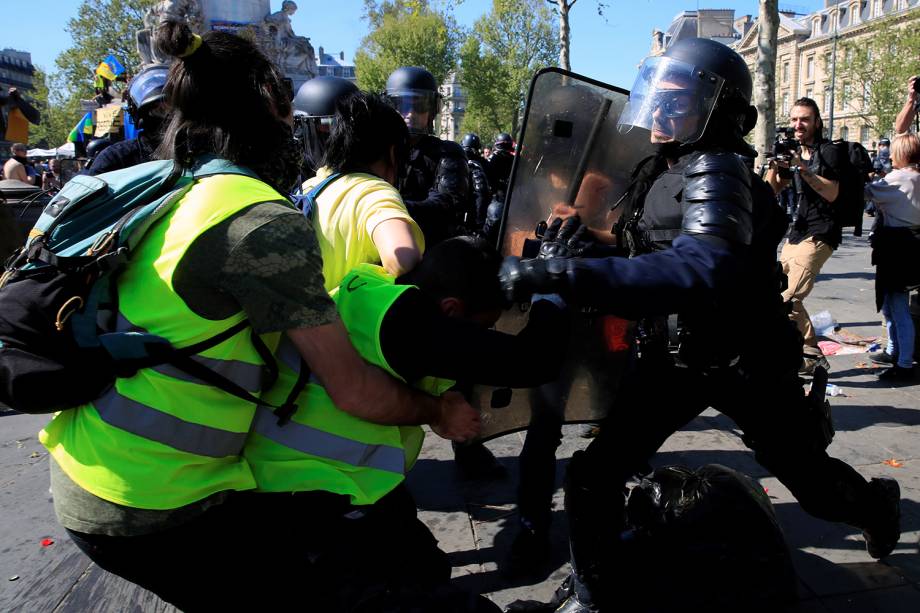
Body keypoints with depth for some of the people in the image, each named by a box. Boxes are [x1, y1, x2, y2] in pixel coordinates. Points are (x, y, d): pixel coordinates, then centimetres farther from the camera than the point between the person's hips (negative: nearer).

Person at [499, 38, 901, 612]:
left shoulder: (717, 170, -26)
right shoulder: (661, 169, 2)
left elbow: (702, 269, -46)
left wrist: (565, 274, -53)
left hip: (746, 363, -6)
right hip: (675, 354, 6)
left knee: (812, 483, 17)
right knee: (594, 474, -6)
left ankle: (877, 503, 54)